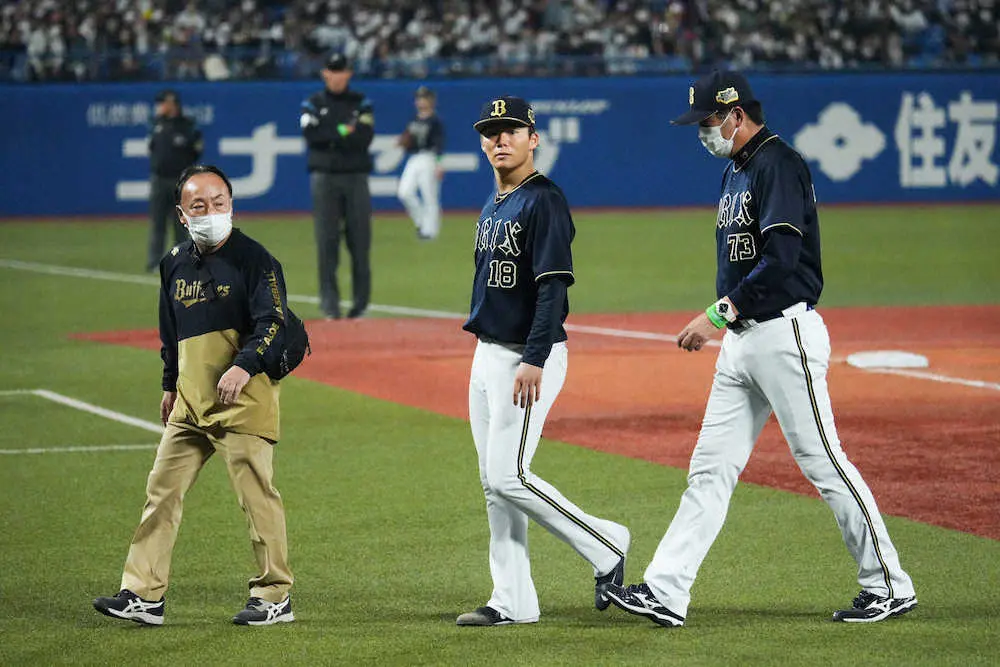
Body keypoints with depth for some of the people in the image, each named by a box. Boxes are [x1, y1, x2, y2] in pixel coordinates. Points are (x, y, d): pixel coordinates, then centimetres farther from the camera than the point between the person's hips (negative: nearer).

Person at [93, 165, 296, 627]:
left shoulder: (254, 259, -7)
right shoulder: (175, 264, 14)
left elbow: (274, 324, -15)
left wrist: (244, 366, -29)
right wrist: (170, 385, 26)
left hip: (243, 400, -7)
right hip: (189, 405, 7)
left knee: (257, 497, -3)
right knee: (162, 490, 3)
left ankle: (275, 596, 8)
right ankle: (144, 594, 5)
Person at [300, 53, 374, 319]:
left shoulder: (361, 104, 10)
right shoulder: (313, 104, 10)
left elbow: (365, 137, -6)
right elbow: (311, 134, -8)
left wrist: (329, 138, -9)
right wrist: (343, 132, -9)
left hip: (356, 178, 1)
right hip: (324, 177, -1)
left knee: (360, 240, -3)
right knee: (327, 240, -6)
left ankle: (361, 300, 3)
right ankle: (329, 301, -4)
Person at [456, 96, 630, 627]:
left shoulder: (544, 201, -13)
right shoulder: (492, 205, 15)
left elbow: (553, 285, -21)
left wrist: (534, 361, -27)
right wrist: (485, 349, 20)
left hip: (528, 357, -9)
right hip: (487, 353, 9)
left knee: (509, 477, -13)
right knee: (493, 483, 8)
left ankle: (605, 547, 2)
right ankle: (512, 602, 12)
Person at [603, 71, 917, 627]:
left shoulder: (779, 164, -14)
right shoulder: (737, 170, 17)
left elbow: (780, 259, -23)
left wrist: (718, 314, -22)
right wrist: (722, 321, 18)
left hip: (785, 333, -10)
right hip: (742, 340, 10)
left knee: (823, 463, -5)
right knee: (711, 468, 5)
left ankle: (891, 585, 5)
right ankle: (665, 593, 4)